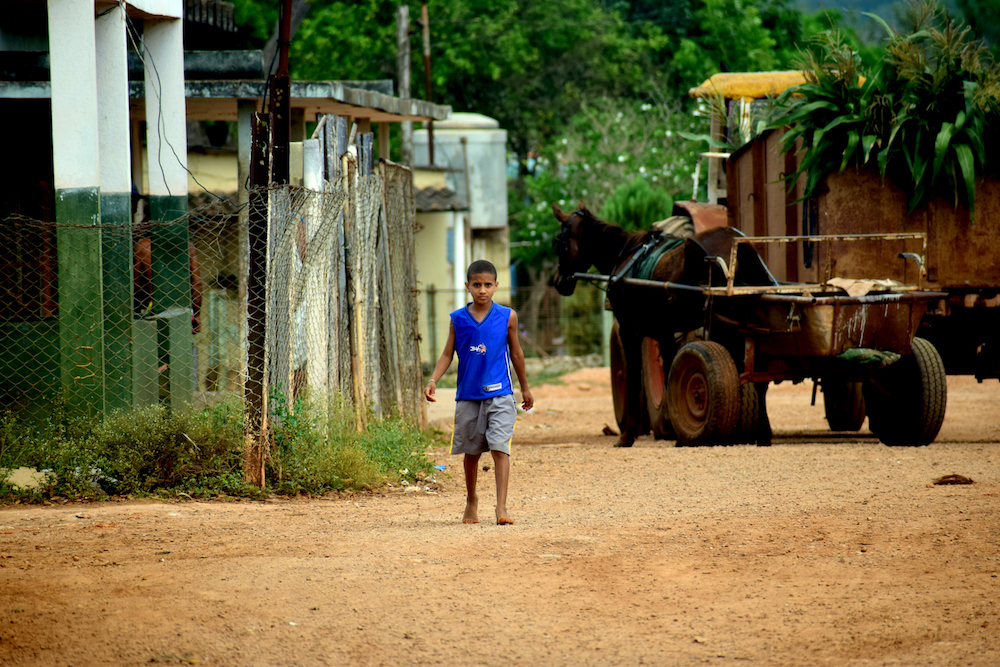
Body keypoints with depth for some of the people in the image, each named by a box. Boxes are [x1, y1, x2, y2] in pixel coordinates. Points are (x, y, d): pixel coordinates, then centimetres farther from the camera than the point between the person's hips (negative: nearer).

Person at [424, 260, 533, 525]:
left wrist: (525, 388, 19)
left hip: (499, 394, -2)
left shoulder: (507, 317, 0)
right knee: (471, 451, 12)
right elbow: (448, 354, 6)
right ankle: (471, 501, 33)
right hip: (468, 395, 2)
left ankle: (501, 507, -17)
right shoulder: (458, 319, 2)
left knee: (500, 448, -13)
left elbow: (515, 353, 11)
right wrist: (433, 380, -9)